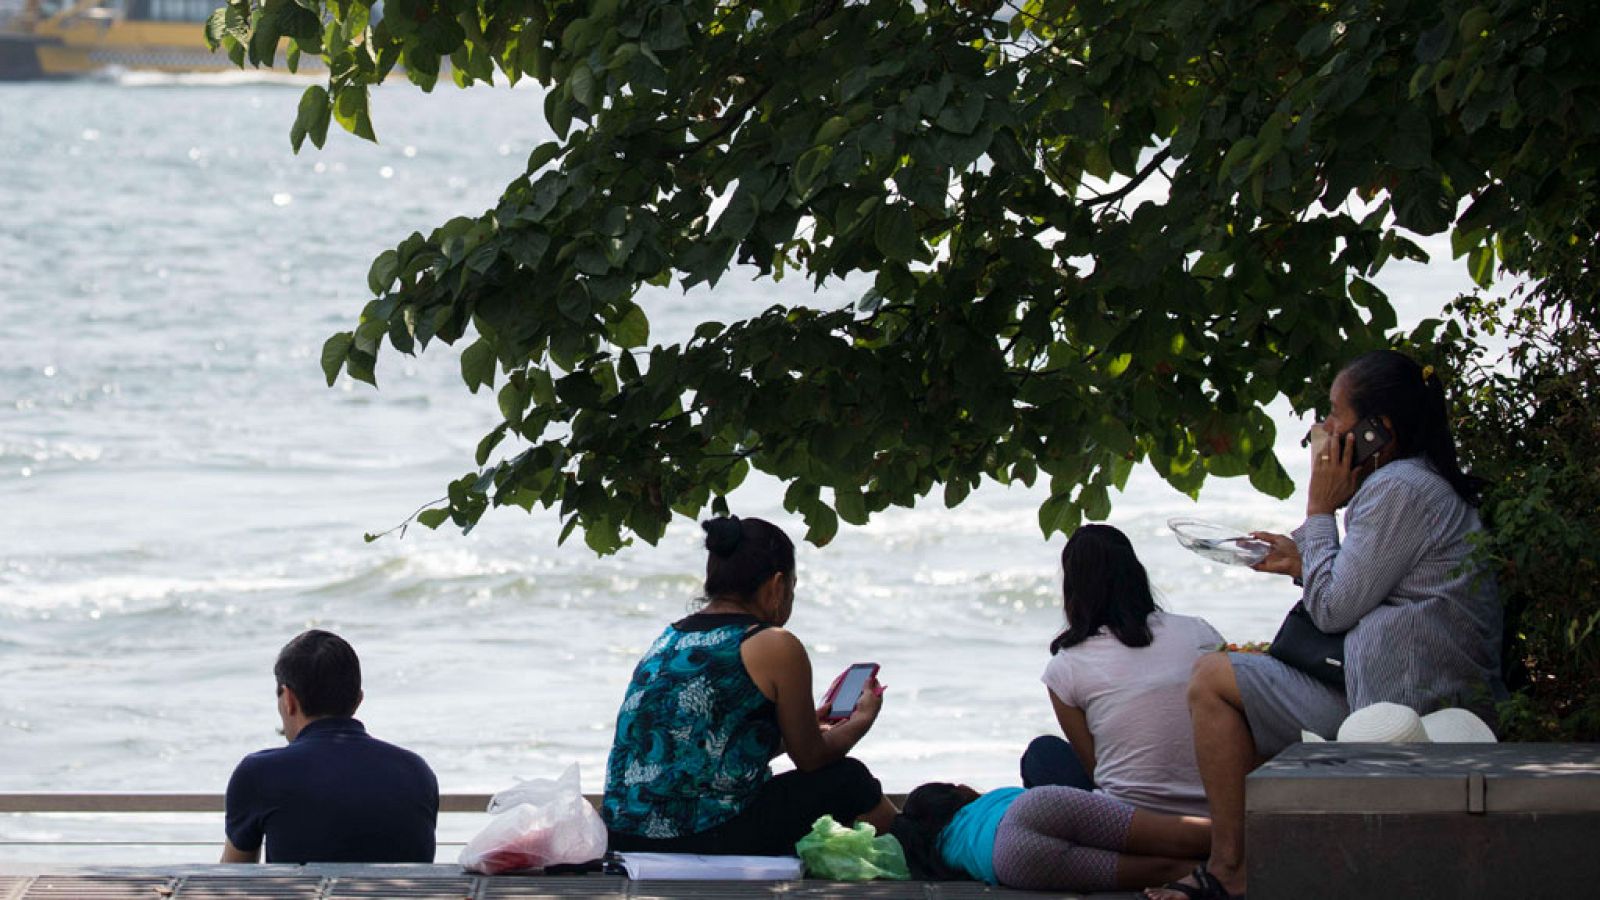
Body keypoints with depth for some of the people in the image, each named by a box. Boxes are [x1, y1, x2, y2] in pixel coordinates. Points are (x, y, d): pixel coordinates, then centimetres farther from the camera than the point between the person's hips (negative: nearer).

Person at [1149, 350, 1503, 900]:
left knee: (1212, 679, -3)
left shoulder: (1399, 489, -14)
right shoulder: (1433, 486, 19)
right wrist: (1304, 562, 15)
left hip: (1400, 707, -11)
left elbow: (1333, 610, -14)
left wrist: (1319, 513, -3)